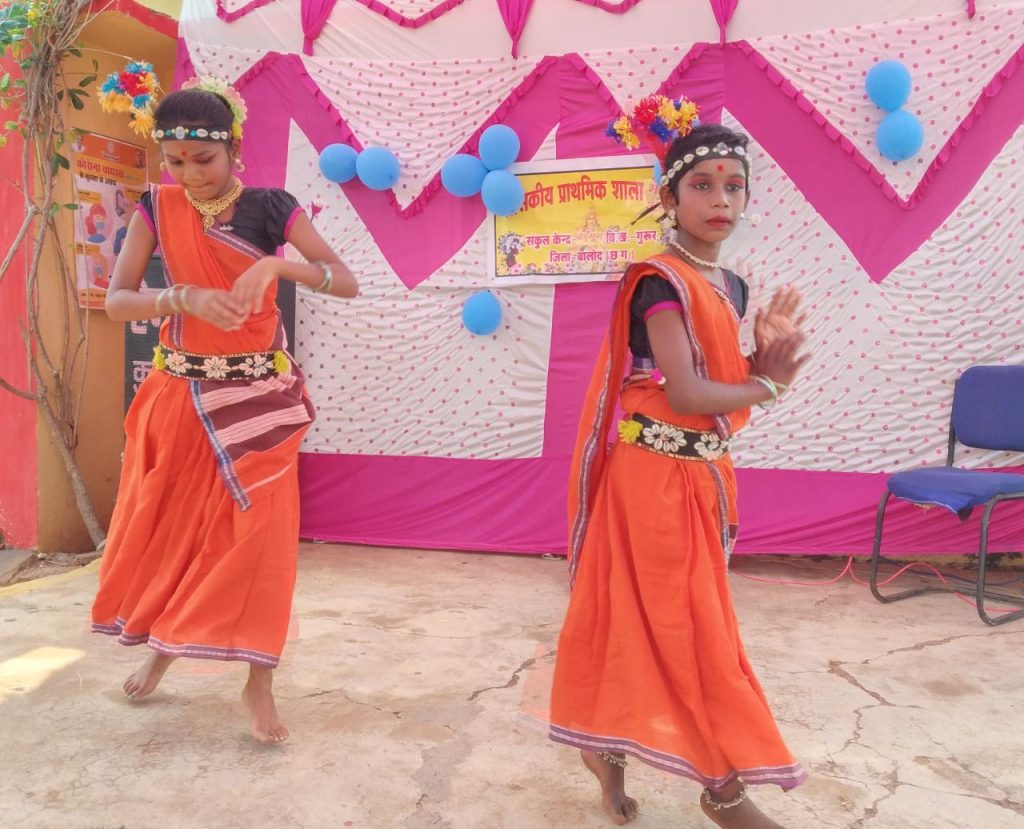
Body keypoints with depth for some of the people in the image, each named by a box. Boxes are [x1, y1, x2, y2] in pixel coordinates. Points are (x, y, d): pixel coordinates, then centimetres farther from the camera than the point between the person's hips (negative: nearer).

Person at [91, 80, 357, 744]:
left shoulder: (270, 208, -6)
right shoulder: (157, 209, -1)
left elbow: (347, 282, -13)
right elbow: (117, 300, -8)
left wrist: (275, 265, -29)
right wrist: (184, 298, -26)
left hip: (259, 395, -2)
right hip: (181, 394, 3)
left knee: (261, 536, -4)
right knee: (167, 527, 13)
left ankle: (260, 683, 10)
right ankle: (160, 649, 39)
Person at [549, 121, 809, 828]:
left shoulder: (731, 287, 11)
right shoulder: (660, 282, -15)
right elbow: (685, 394, -22)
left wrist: (764, 359, -3)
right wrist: (767, 386, -8)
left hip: (705, 475, 8)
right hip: (656, 476, -8)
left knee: (657, 624, 16)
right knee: (688, 629, 3)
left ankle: (608, 744, 34)